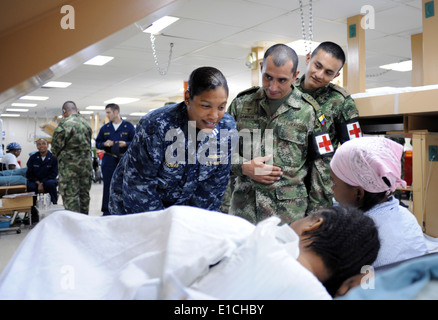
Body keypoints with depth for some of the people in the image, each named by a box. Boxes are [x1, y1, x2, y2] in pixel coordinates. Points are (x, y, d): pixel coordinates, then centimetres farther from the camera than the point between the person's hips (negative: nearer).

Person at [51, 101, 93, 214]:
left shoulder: (64, 124, -11)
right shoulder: (86, 123, 9)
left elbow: (56, 146, -7)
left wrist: (60, 157, 12)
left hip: (70, 166, -6)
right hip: (86, 164, 6)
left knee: (70, 196, -1)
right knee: (84, 195, 14)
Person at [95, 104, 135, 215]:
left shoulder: (129, 126, 3)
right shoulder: (104, 128, 13)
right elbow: (97, 143, 16)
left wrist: (125, 144, -17)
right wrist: (104, 144, -5)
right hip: (109, 160, 2)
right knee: (108, 185, 3)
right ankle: (106, 211, 12)